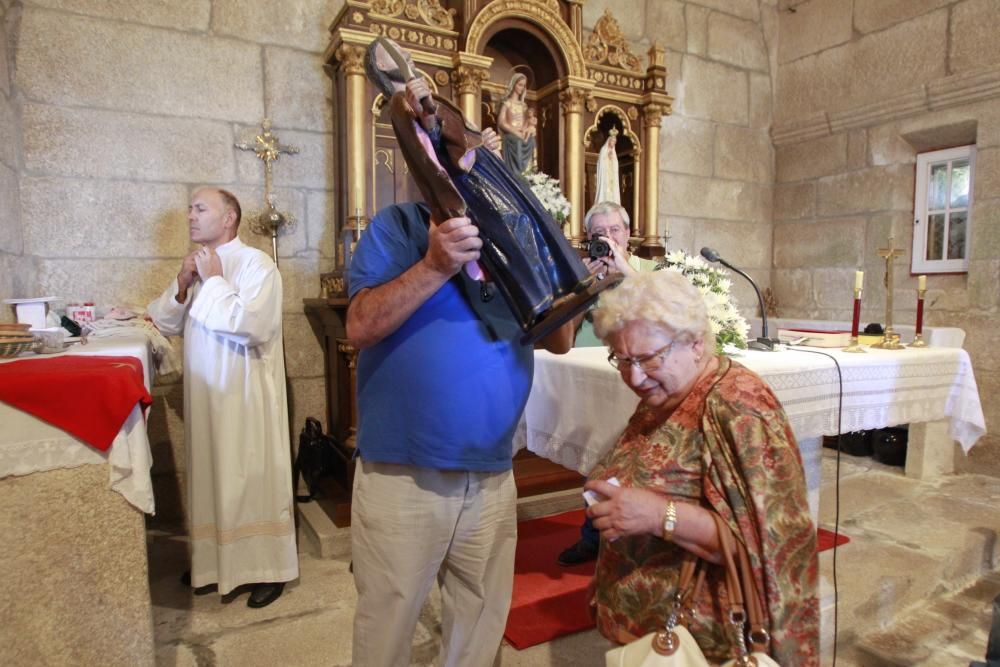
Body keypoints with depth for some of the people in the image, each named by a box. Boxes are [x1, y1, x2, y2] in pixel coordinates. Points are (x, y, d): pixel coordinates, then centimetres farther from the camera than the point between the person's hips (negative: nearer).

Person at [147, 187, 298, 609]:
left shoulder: (254, 263, -13)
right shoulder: (196, 265, 12)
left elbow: (251, 325, -26)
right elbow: (164, 324, 12)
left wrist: (213, 281, -17)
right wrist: (182, 285, -5)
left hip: (246, 394, -7)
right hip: (205, 393, 8)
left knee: (253, 478, 2)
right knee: (210, 476, 17)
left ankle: (270, 567, 17)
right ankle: (214, 559, 34)